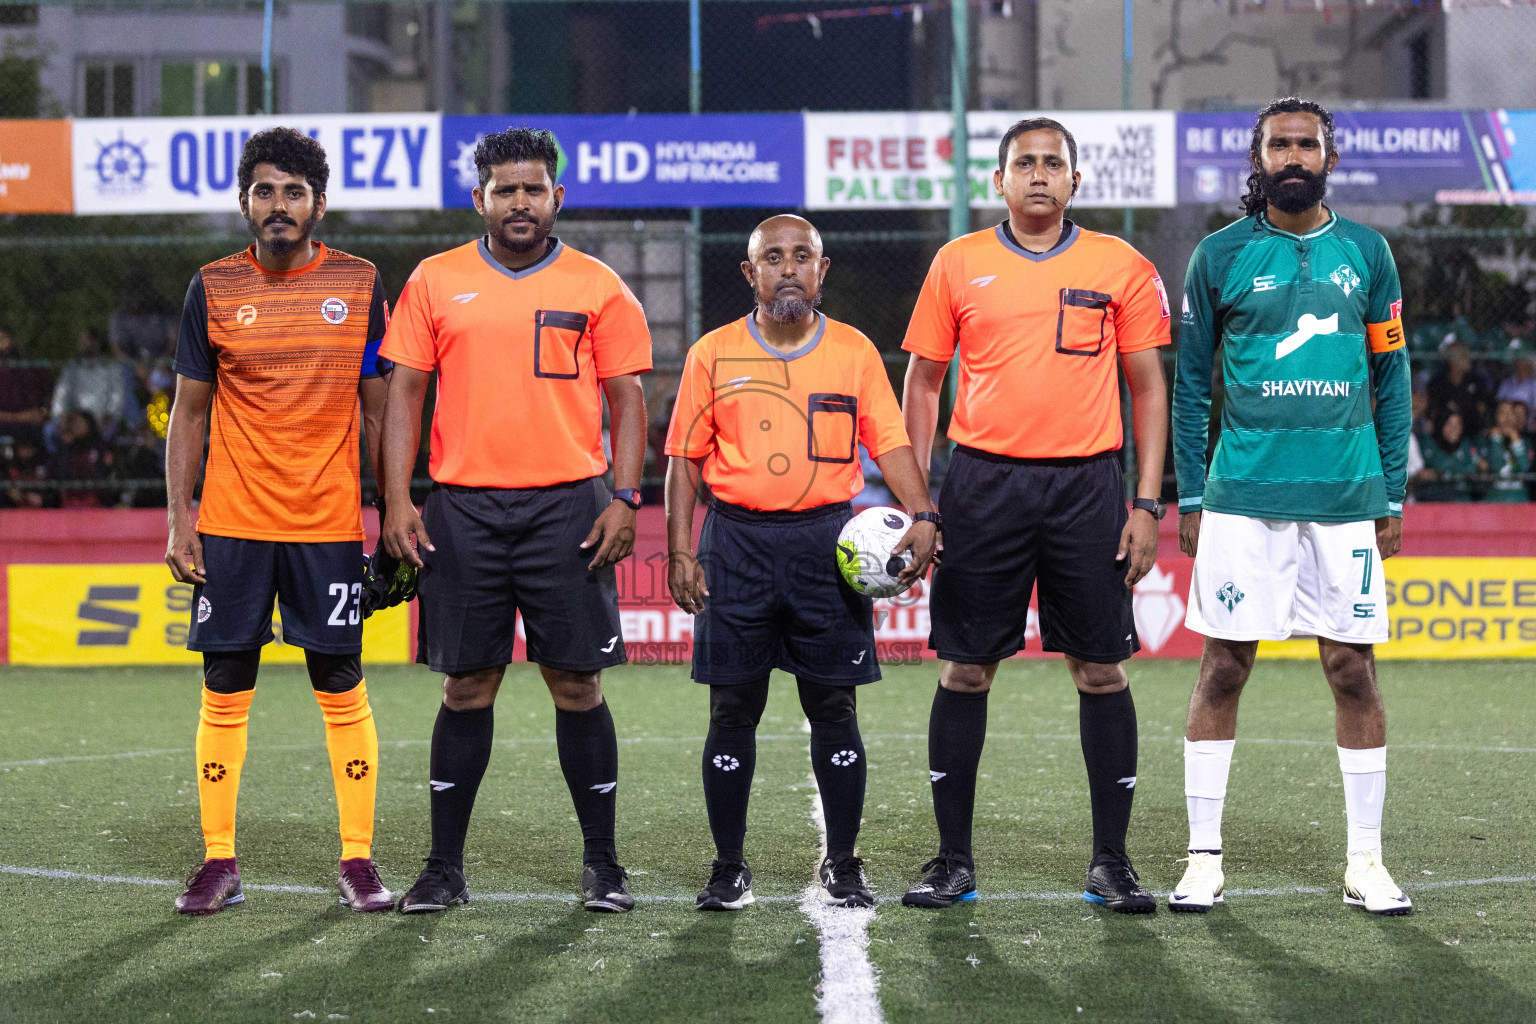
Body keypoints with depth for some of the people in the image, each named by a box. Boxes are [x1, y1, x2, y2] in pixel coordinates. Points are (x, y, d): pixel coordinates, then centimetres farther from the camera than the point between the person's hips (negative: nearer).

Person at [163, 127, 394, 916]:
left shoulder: (359, 284, 4)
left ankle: (358, 861, 9)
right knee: (224, 695, 2)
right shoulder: (213, 288, 4)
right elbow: (189, 411, 7)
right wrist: (178, 519, -1)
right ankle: (219, 863, 10)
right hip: (231, 525, 0)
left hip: (329, 524, 0)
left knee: (342, 694, 1)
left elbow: (377, 408, 8)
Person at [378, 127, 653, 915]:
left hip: (568, 508, -1)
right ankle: (444, 867, 11)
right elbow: (404, 393, 8)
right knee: (467, 684, 4)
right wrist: (396, 501, -1)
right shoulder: (435, 282, 8)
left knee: (577, 682, 1)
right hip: (463, 509, 1)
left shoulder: (597, 288, 5)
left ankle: (601, 863, 10)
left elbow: (627, 399, 5)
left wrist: (624, 498, -6)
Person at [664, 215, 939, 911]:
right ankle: (729, 865, 10)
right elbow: (686, 457, 7)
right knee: (733, 709, 2)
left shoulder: (855, 352, 6)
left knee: (833, 707, 2)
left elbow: (890, 443, 4)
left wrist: (922, 517, -12)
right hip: (737, 539, 0)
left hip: (827, 540, 0)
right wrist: (680, 551, -1)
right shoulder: (713, 355, 5)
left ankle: (841, 865, 12)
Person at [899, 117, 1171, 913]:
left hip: (1085, 485, 0)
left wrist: (1147, 504, -1)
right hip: (984, 482, 0)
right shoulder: (958, 264, 7)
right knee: (964, 669, 2)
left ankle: (1110, 861, 8)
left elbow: (1149, 389, 7)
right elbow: (922, 382, 10)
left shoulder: (1120, 267, 5)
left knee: (1101, 670, 0)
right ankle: (953, 860, 10)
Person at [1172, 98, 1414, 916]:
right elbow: (1189, 382, 8)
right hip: (1243, 497, -1)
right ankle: (1204, 856, 7)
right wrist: (1188, 495, 3)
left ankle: (1365, 862, 10)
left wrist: (1392, 495, 7)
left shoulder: (1366, 253, 9)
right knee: (1224, 666, -1)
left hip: (1347, 496, 1)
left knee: (1353, 670, 2)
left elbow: (1391, 378, 12)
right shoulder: (1221, 256, 4)